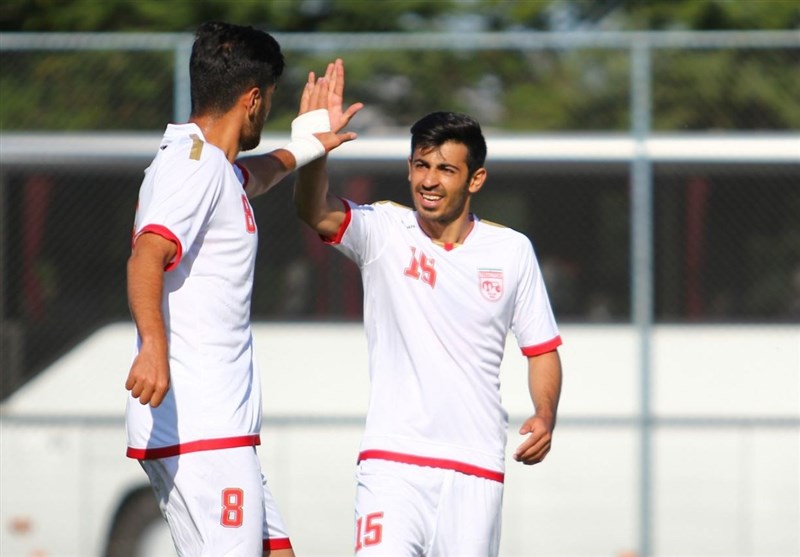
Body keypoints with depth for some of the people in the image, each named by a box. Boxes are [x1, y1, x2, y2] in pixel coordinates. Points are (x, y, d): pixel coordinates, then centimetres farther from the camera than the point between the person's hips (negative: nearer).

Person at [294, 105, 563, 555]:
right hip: (393, 462, -2)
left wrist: (546, 417, -4)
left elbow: (542, 348, 14)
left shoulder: (512, 251, 7)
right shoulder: (383, 233, 1)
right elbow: (315, 211, -19)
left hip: (476, 469, 2)